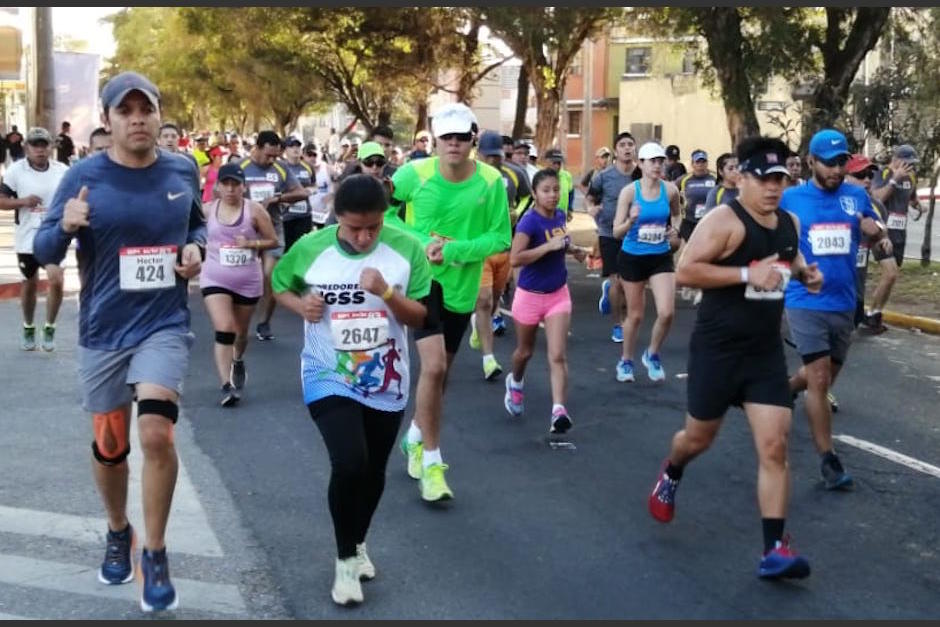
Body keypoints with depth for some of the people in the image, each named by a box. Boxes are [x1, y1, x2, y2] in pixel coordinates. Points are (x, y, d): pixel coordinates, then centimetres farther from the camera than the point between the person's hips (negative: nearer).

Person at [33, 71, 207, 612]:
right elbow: (44, 252, -8)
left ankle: (155, 553, 1)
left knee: (157, 433, -19)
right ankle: (118, 533, 43)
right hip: (103, 332, 0)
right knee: (109, 448, 14)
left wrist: (196, 248, -5)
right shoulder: (84, 176, -9)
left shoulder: (183, 172, -1)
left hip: (165, 326, 0)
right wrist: (66, 226, -30)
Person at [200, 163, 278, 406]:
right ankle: (227, 386, -16)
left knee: (241, 331, 19)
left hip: (248, 281, 1)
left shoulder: (254, 210, -8)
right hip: (215, 279, -1)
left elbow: (273, 241, -3)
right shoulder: (207, 210, -3)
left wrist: (252, 243, -19)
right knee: (224, 330, -16)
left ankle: (238, 362, 52)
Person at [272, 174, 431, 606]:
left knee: (373, 472, 15)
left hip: (385, 382, 2)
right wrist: (301, 305, -14)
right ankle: (345, 558, 7)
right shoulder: (310, 248, -10)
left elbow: (421, 317, -7)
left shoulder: (406, 249, -10)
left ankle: (358, 544, 44)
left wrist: (386, 292, -25)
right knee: (349, 465, -18)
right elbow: (280, 286, 8)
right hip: (330, 378, -2)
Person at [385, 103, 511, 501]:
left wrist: (454, 250, -22)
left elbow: (501, 237, -8)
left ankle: (416, 438, 42)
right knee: (433, 366, -19)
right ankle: (431, 460, -4)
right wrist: (419, 240, -17)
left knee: (441, 371, 17)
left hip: (461, 286, 3)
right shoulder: (414, 174, -14)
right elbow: (382, 212, -2)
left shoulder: (491, 182, -11)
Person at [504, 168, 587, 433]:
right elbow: (515, 259, -31)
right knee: (525, 351, 18)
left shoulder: (560, 215, -1)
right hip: (530, 295, -4)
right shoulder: (529, 222, -22)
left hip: (558, 294, 4)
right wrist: (549, 245, -34)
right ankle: (515, 382, 50)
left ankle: (558, 410, -11)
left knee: (558, 355, -7)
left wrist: (573, 249, 0)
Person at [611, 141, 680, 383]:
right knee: (635, 315, 8)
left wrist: (675, 233, 0)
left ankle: (652, 355, 16)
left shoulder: (670, 190, -4)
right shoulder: (629, 191, -11)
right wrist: (631, 220, -31)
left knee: (667, 312, -11)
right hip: (632, 258, -2)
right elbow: (617, 232, -13)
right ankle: (626, 361, 31)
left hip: (661, 257, 2)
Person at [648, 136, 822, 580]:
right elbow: (685, 271, -24)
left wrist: (805, 273, 4)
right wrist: (747, 274, -29)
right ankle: (670, 474, 49)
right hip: (717, 349, -5)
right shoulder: (724, 220, -16)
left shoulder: (790, 223, 6)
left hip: (767, 352, 5)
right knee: (699, 438, 13)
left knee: (774, 447, -5)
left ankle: (774, 550, -2)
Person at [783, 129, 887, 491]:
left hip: (843, 303, 4)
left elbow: (875, 235, 14)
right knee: (819, 379, -10)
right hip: (806, 302, -4)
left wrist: (875, 231, -9)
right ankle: (828, 460, -3)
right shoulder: (790, 199, -5)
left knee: (825, 377, 18)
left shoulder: (856, 196, 2)